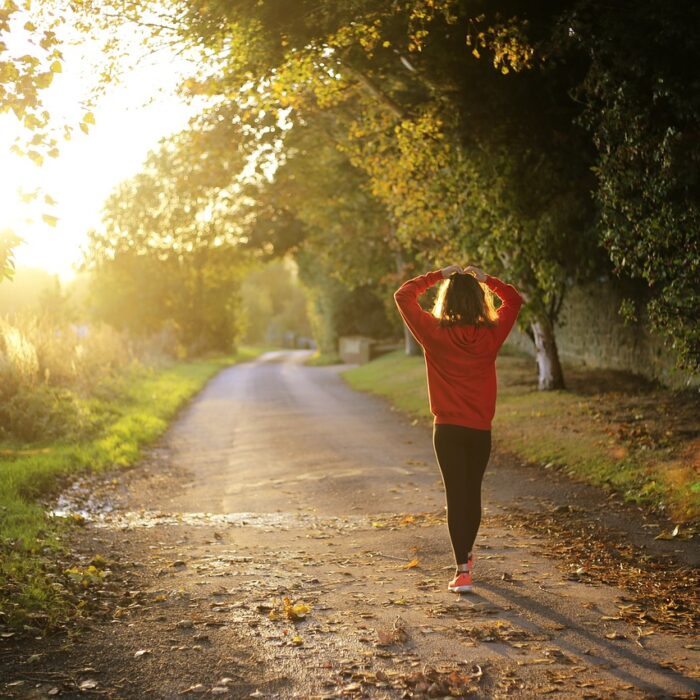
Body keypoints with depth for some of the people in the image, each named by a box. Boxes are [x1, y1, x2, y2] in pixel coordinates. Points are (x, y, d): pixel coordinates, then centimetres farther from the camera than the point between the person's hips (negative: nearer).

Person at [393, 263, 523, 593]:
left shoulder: (435, 333, -10)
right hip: (481, 429, 2)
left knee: (456, 495, 0)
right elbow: (514, 300, 14)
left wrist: (438, 276, 4)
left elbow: (403, 295, 0)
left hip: (448, 429, -2)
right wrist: (485, 278, 10)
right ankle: (466, 556, 35)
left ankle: (462, 571, -7)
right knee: (473, 492, 17)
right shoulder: (491, 334, -4)